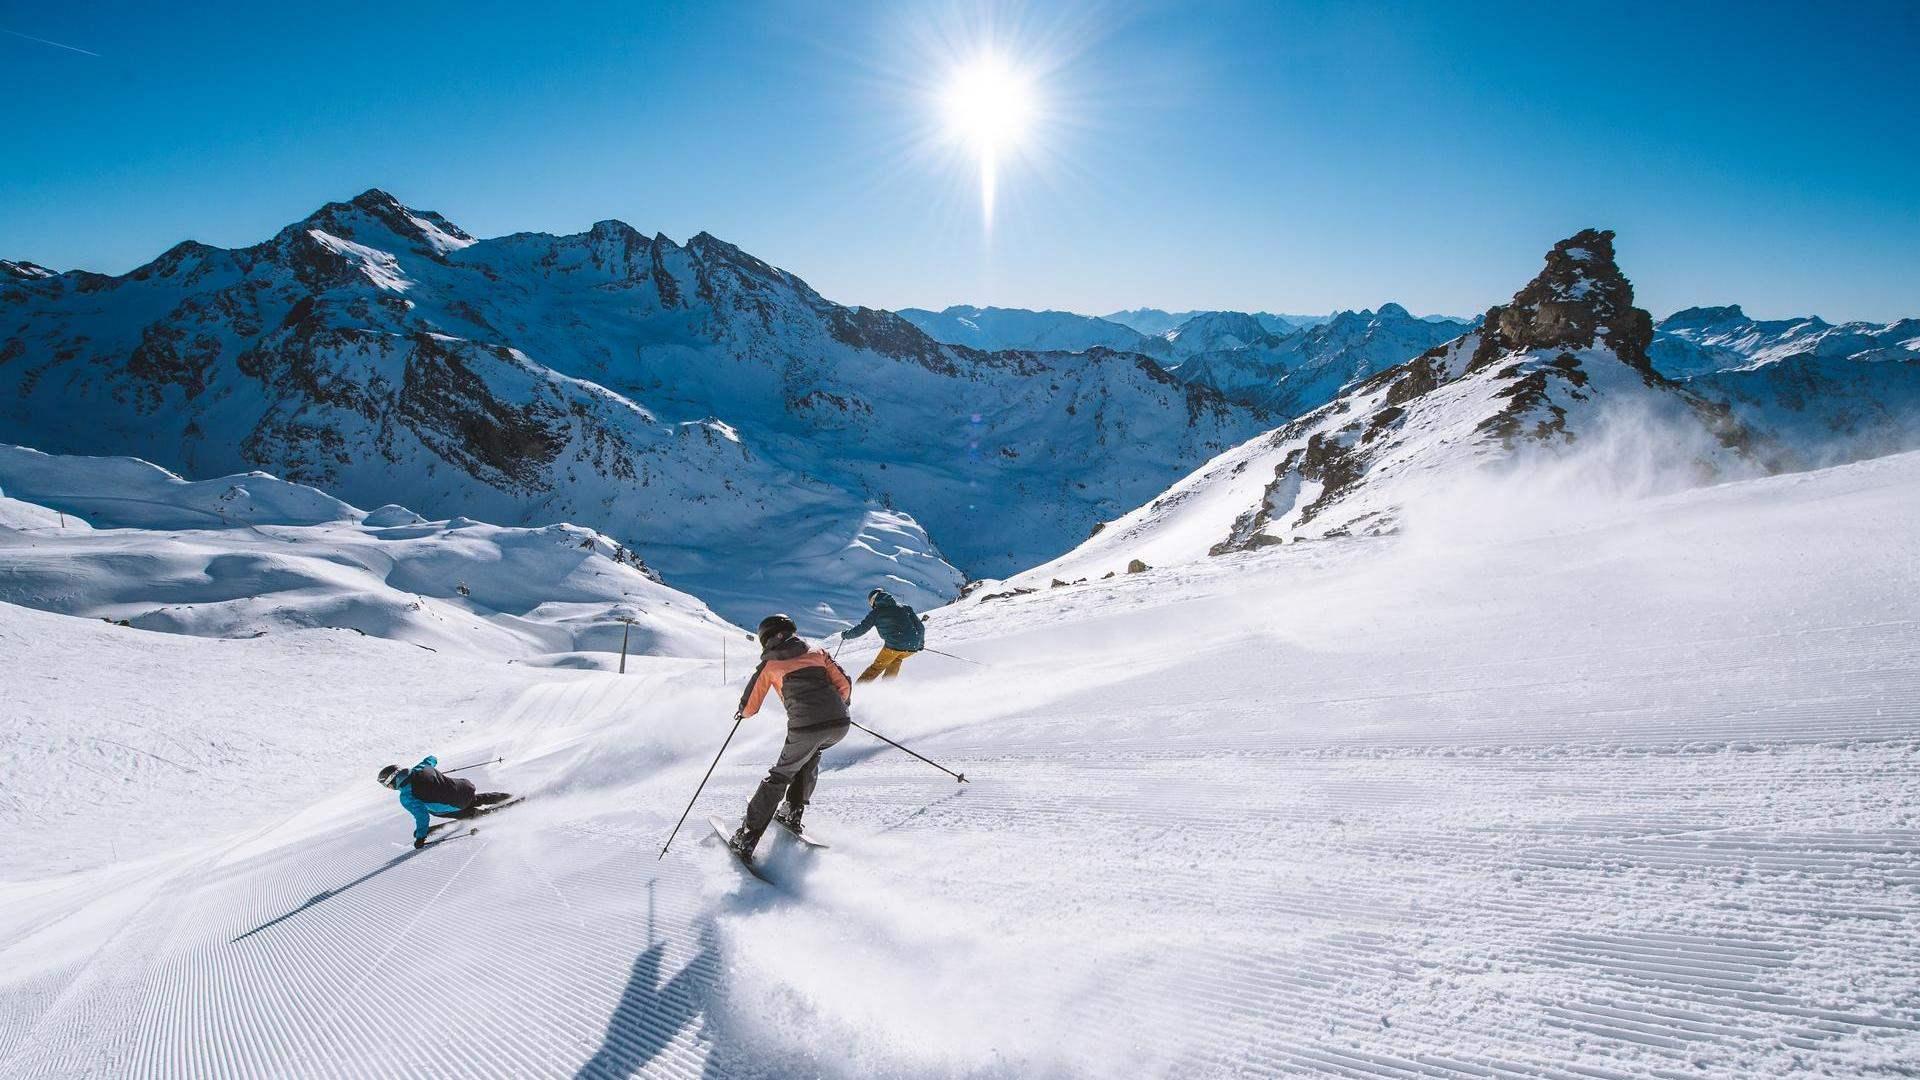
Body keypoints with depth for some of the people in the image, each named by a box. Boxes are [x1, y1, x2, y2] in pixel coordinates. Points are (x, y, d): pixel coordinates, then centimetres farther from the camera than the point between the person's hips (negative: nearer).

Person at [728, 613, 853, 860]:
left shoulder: (770, 665, 13)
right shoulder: (818, 652, 20)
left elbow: (749, 707, 17)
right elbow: (844, 686, 16)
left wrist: (742, 712, 40)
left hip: (805, 727, -3)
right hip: (839, 725, 3)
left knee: (781, 775, 13)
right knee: (810, 756, 32)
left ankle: (746, 839, 11)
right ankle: (793, 813, 30)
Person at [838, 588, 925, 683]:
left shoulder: (876, 612, 10)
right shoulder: (904, 607, 19)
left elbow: (861, 629, 9)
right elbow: (920, 627, 17)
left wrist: (846, 634, 27)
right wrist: (921, 642, 33)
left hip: (893, 646, -3)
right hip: (912, 647, 3)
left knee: (877, 667, 17)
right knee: (896, 659, 33)